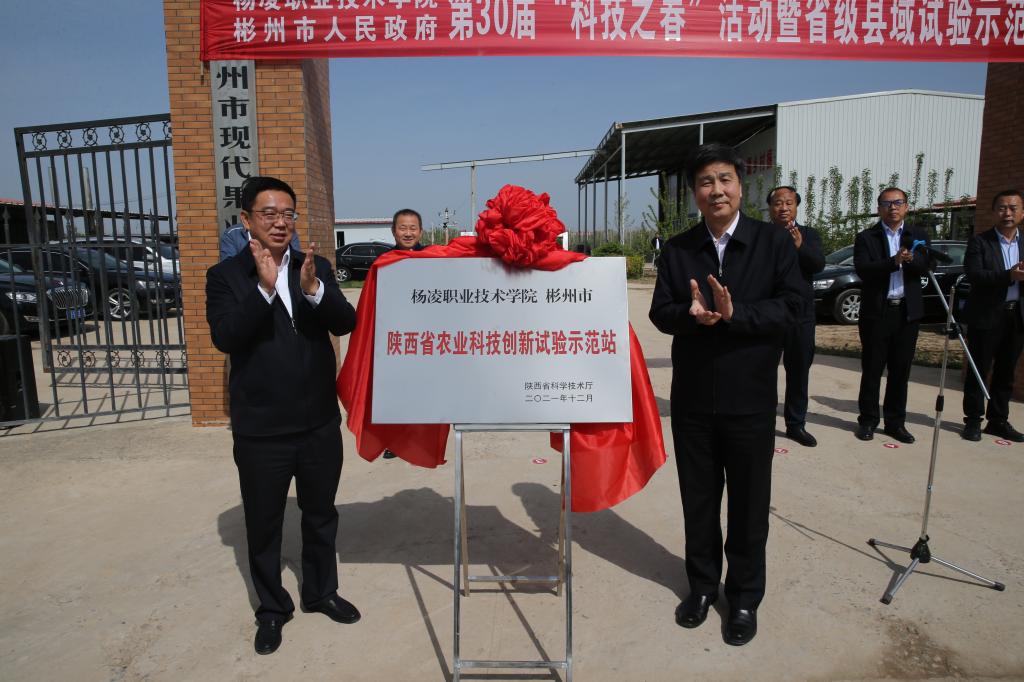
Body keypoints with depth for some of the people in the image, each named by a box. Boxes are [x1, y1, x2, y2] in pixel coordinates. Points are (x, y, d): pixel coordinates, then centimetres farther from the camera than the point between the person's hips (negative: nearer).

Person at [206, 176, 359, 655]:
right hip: (260, 428, -2)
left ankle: (321, 592, 40)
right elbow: (224, 337, -17)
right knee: (263, 524, 14)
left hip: (320, 421, 3)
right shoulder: (226, 275, -4)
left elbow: (346, 324, -8)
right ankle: (272, 608, 35)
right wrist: (263, 287, -28)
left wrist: (314, 289, -25)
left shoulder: (316, 267, 3)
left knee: (321, 515, 18)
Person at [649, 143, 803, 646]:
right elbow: (660, 312, -2)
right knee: (697, 497, 16)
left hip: (750, 397, -2)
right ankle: (702, 584, 36)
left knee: (748, 502, 11)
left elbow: (790, 306, -11)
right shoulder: (676, 250, 3)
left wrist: (735, 314, -25)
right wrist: (690, 314, -23)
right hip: (692, 397, 2)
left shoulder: (774, 243, -3)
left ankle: (745, 596, 31)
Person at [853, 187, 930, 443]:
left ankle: (895, 422, 19)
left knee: (901, 370, 8)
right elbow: (862, 269, -14)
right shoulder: (866, 237, 0)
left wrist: (911, 258, -26)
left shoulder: (918, 236, 9)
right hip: (877, 312, -3)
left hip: (907, 312, 3)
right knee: (872, 370, 4)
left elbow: (925, 268, -4)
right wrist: (894, 261, -28)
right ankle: (867, 421, 14)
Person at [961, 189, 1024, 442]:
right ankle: (973, 421, 12)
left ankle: (998, 420, 22)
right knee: (978, 371, 3)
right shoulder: (979, 241, -4)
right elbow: (973, 275, -17)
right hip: (986, 316, -4)